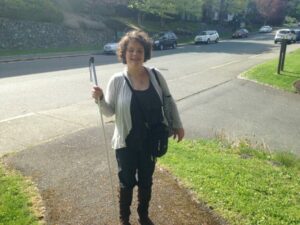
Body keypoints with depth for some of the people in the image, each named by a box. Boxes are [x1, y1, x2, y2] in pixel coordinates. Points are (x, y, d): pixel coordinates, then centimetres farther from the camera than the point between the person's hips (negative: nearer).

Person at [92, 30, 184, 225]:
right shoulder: (117, 80, -12)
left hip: (151, 142, 3)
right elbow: (109, 111, -5)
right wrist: (100, 99, -24)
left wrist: (178, 125, 9)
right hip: (127, 143, -2)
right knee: (127, 182, 14)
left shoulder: (155, 75, -6)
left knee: (146, 181, 20)